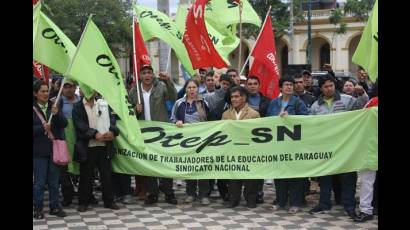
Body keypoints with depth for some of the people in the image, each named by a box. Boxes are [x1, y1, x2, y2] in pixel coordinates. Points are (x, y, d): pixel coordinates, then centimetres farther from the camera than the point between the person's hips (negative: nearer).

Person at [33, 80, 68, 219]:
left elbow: (64, 124, 0)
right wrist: (42, 128, -22)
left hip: (54, 149, 3)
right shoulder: (34, 109, -3)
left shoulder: (53, 106, 8)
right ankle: (38, 209, 13)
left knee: (54, 181, 10)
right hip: (39, 150, -3)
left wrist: (57, 114, -17)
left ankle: (55, 207, 19)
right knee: (39, 182, 2)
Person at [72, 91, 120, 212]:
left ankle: (109, 201, 16)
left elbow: (112, 118, 2)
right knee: (86, 175, 4)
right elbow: (80, 125, -10)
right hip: (87, 147, -2)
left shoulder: (104, 104, 11)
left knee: (107, 174, 7)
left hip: (104, 145, 3)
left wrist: (112, 131, -18)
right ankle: (83, 202, 15)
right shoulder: (78, 107, 2)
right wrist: (95, 134, -22)